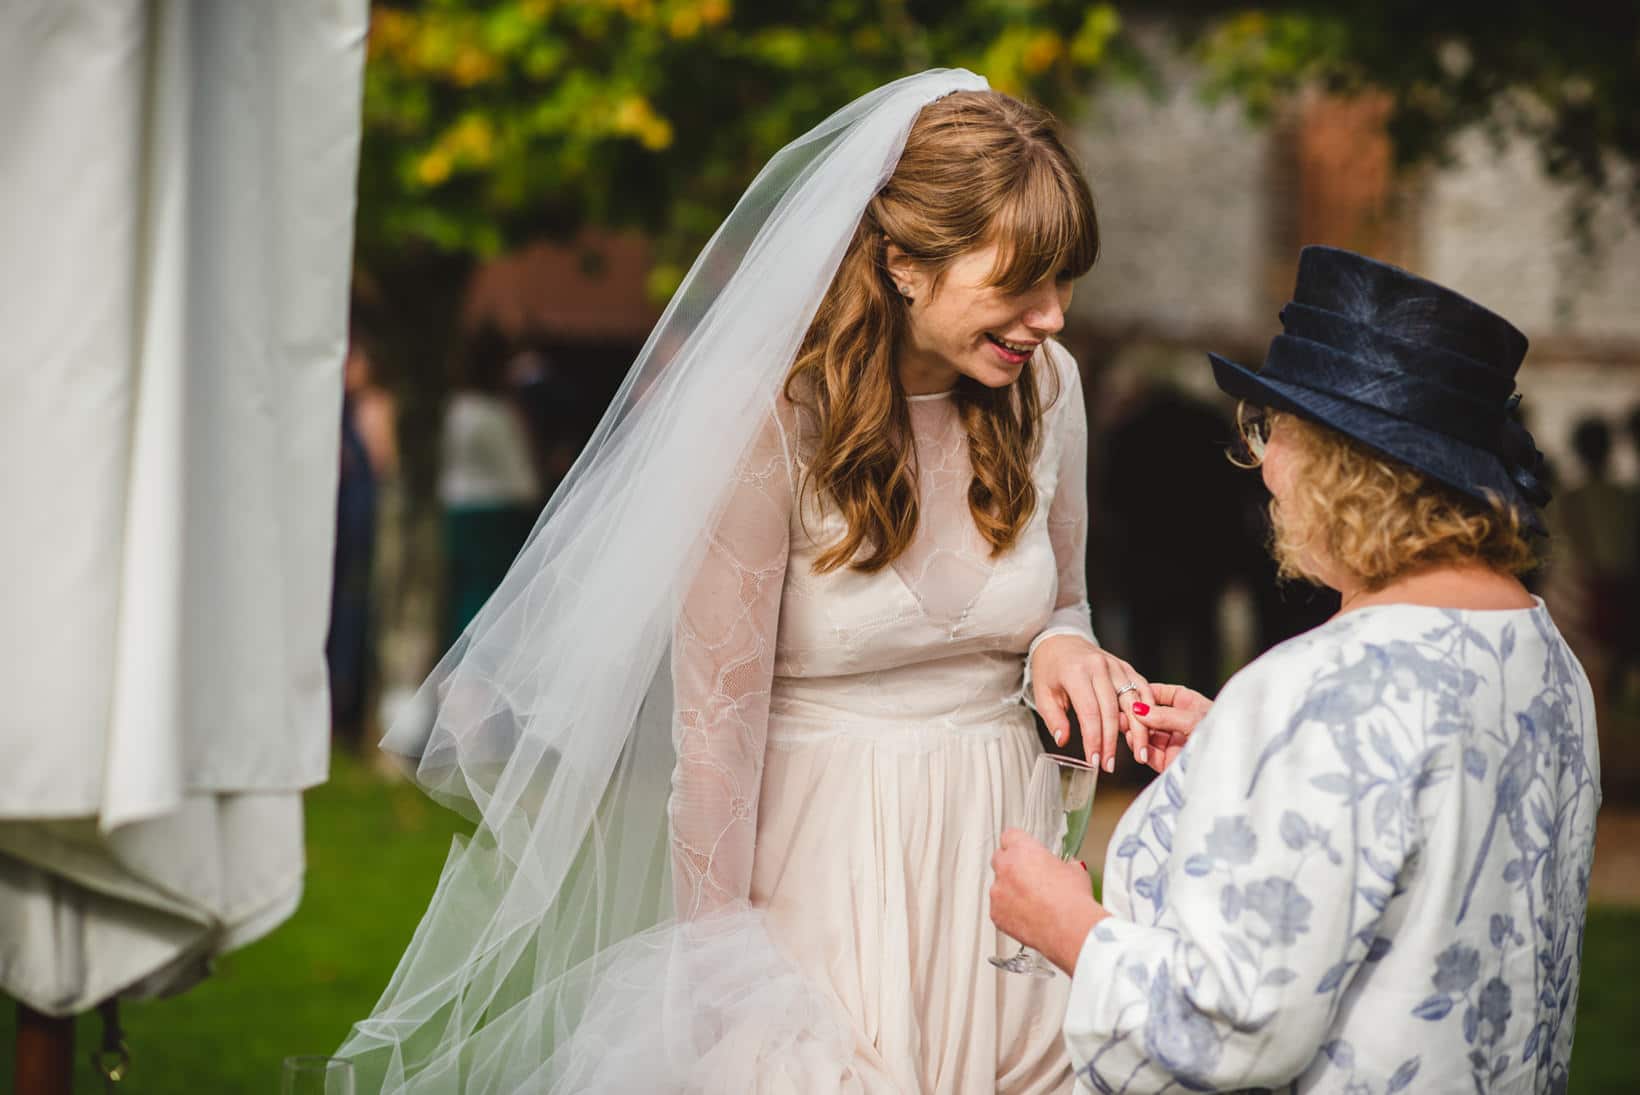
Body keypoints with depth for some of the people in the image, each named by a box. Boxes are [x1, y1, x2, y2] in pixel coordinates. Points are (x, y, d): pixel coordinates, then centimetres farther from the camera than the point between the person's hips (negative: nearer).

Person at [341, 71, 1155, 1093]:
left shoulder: (1046, 384, -1)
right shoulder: (766, 410, -16)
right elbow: (716, 721, -13)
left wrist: (1064, 650, -8)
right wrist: (720, 964, -10)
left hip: (994, 842, 5)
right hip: (817, 857, -5)